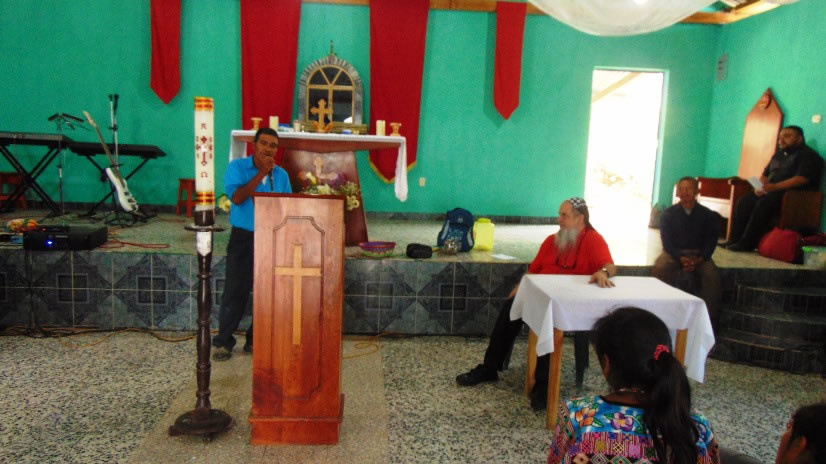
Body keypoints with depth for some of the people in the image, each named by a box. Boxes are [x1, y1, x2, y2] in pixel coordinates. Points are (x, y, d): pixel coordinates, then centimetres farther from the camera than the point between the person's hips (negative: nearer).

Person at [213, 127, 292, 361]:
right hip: (244, 237, -3)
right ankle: (223, 342, 12)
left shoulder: (281, 174, 8)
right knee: (235, 291, 0)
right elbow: (237, 197, -17)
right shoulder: (237, 167, -2)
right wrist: (261, 173, -17)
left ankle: (255, 340, 21)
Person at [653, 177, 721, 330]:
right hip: (674, 252, 0)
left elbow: (711, 241, 1)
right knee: (659, 269, -32)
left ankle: (708, 319, -19)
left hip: (699, 255, 0)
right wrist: (681, 259, -20)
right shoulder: (669, 213, 2)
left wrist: (699, 259, -18)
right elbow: (667, 240, -3)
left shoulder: (707, 215, 4)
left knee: (712, 275, -30)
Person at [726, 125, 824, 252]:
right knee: (744, 202, -15)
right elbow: (765, 174, 23)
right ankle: (734, 240, -19)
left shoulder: (808, 155, -4)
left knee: (764, 203, -33)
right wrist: (760, 187, -1)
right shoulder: (779, 154, 22)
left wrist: (775, 187, -29)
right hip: (771, 191, 8)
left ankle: (746, 243, -31)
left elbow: (802, 179, -19)